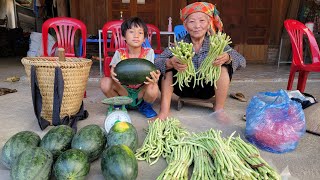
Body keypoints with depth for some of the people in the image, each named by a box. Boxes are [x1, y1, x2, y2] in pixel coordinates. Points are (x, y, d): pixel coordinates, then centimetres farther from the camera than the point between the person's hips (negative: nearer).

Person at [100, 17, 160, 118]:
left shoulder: (148, 53, -6)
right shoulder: (120, 53, -3)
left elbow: (151, 74, -15)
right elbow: (113, 71, -14)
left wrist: (154, 78, -41)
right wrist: (113, 75, -40)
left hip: (141, 91, -1)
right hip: (123, 90, 1)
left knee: (153, 89, -35)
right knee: (105, 82, -26)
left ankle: (145, 105, 3)